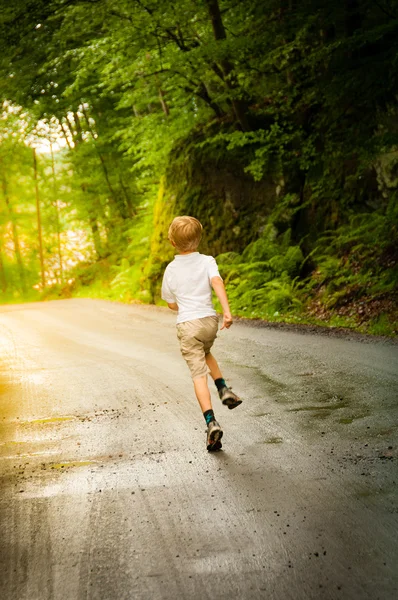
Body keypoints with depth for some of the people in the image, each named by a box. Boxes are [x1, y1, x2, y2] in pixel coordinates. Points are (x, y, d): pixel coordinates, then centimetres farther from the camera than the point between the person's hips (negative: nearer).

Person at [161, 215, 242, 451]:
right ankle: (224, 389, 18)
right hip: (209, 319, 2)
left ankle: (211, 422, -16)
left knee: (198, 374, -5)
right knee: (206, 353, 34)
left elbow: (172, 303, 11)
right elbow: (217, 283, -18)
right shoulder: (207, 261, 1)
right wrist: (227, 311, -25)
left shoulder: (171, 269, 3)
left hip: (187, 325, -2)